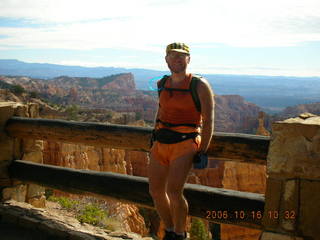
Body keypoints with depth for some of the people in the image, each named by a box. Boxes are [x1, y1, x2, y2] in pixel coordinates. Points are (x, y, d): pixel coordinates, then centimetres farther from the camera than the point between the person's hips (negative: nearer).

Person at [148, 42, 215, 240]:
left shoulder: (200, 85, -7)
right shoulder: (163, 84, 10)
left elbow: (208, 120, -7)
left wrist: (203, 150, -10)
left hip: (185, 142, -6)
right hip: (161, 141, 6)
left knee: (174, 191, -18)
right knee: (156, 191, 7)